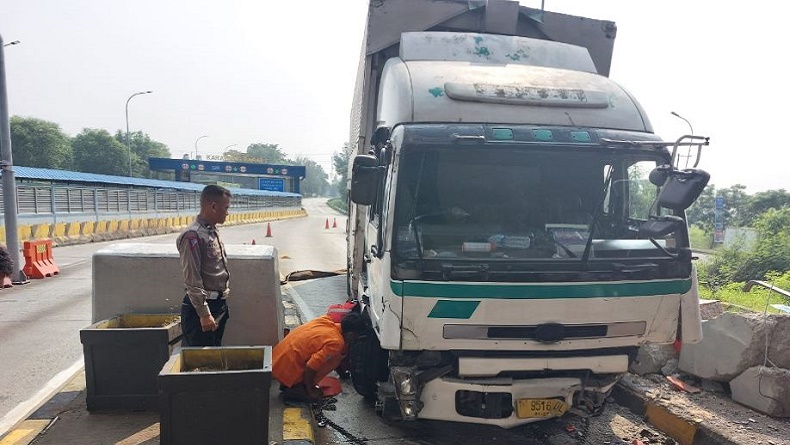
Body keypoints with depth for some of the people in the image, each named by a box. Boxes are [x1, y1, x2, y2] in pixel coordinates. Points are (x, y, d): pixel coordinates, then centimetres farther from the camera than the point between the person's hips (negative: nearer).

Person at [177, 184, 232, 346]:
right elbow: (192, 281, -20)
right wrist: (204, 314, -20)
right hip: (202, 305, -9)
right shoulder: (193, 235, -17)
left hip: (219, 305, 9)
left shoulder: (213, 231, 11)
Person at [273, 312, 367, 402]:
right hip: (288, 370, -8)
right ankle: (292, 389, -1)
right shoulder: (336, 342, -21)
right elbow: (311, 366, -23)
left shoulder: (326, 320, 0)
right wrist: (310, 390, -7)